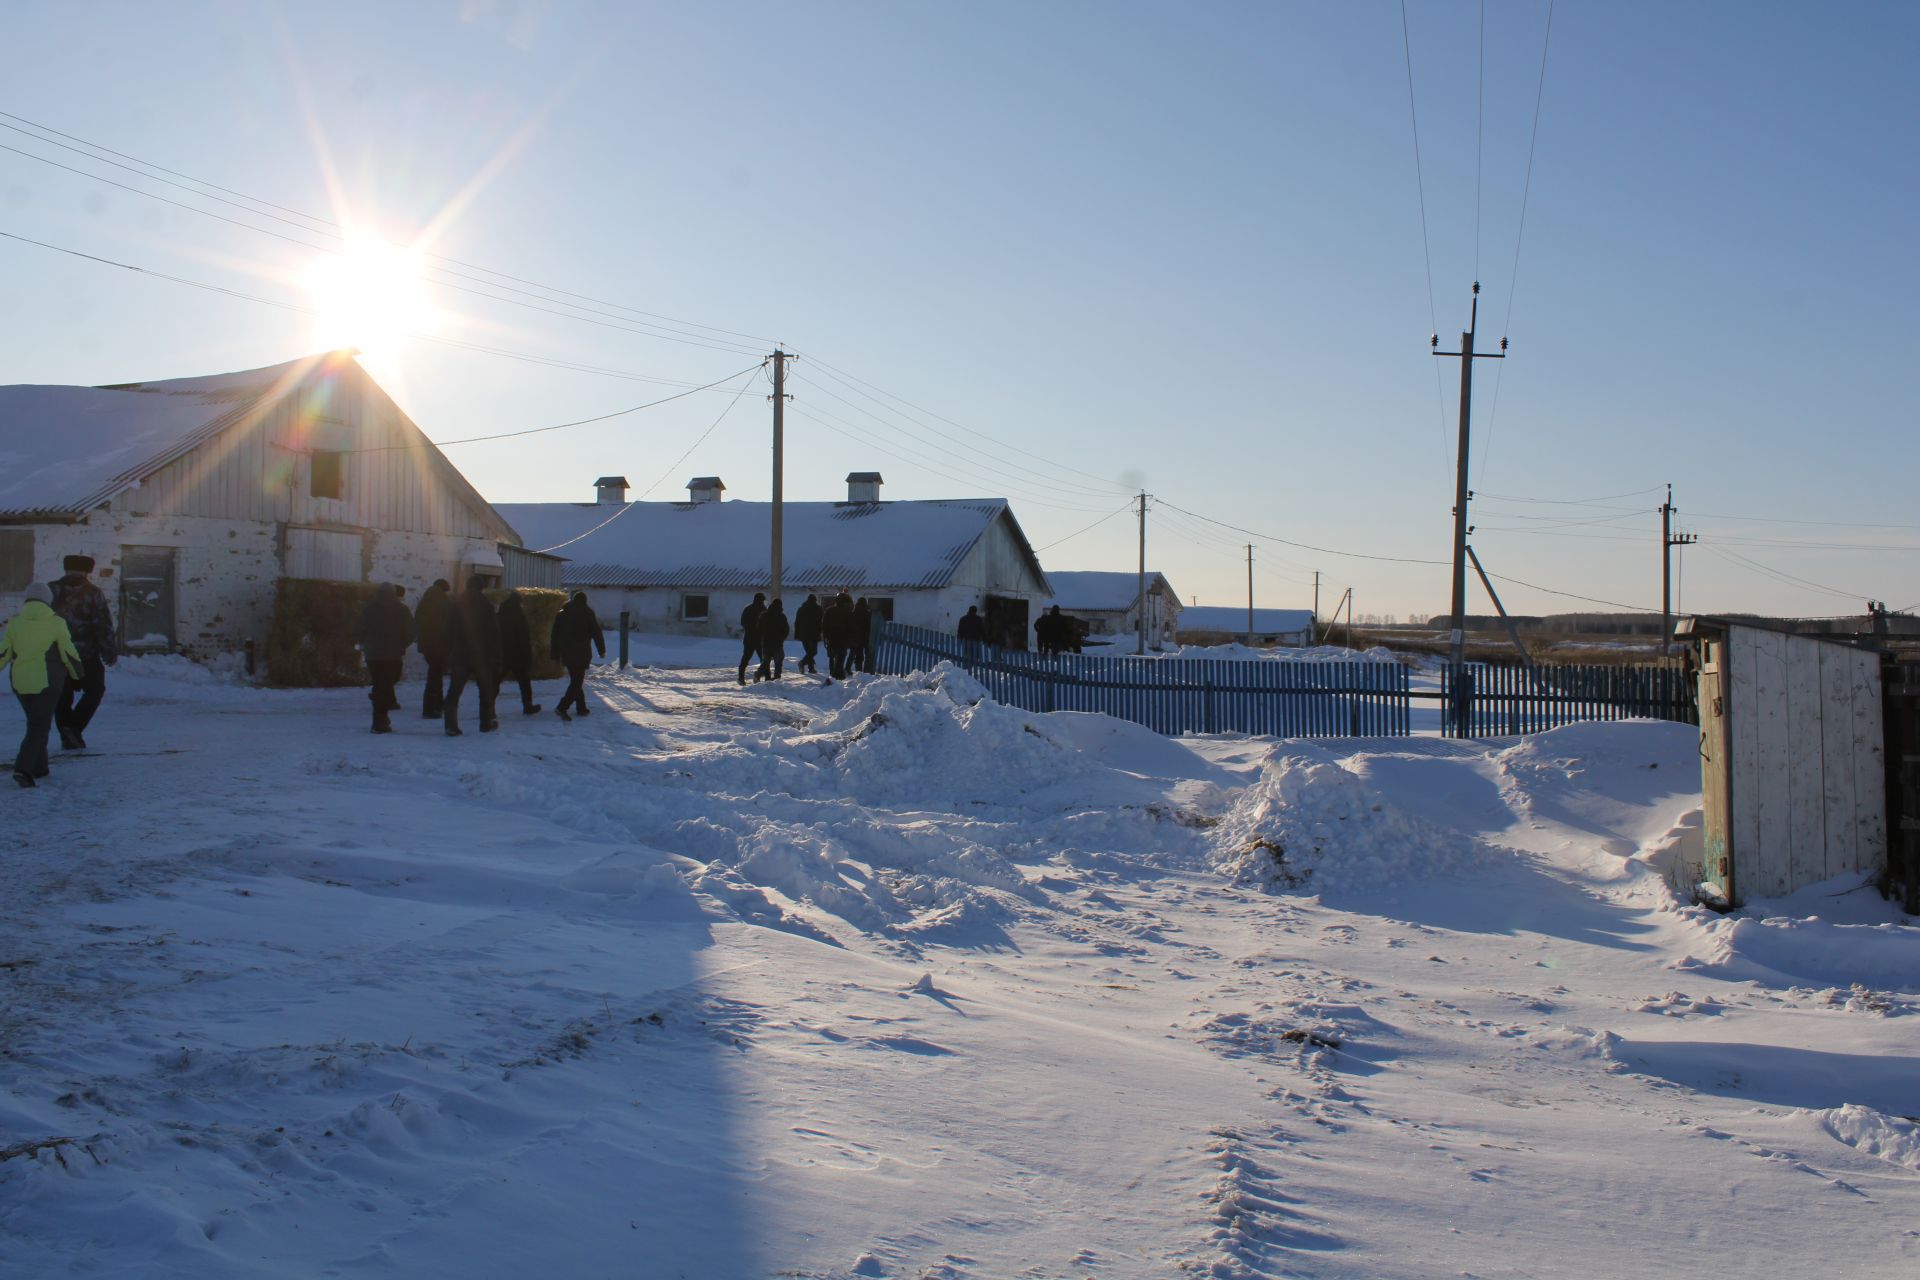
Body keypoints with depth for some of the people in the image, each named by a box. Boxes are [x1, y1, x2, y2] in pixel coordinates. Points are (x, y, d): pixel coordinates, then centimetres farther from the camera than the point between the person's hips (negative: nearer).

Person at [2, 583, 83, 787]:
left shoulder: (14, 622, 2)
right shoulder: (56, 623, -5)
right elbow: (69, 653, -2)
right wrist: (78, 673, 14)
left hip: (20, 682, 4)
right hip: (47, 682, -4)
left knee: (34, 723, 20)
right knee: (39, 726, -3)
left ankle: (39, 768, 23)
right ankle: (23, 768, -19)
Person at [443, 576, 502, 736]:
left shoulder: (454, 607, 3)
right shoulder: (486, 608, -7)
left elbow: (448, 634, 5)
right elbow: (494, 635, -8)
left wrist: (448, 657, 8)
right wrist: (495, 657, -2)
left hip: (459, 656, 2)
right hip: (482, 657, -2)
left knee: (454, 692, 1)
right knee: (486, 691, 14)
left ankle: (451, 726, -9)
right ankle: (486, 723, 20)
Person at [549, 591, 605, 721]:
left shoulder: (561, 614, 11)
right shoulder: (587, 613, -2)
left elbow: (554, 636, 12)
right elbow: (597, 633, -2)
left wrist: (556, 655, 16)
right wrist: (602, 650, 7)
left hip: (567, 654, 6)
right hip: (581, 654, -6)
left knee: (575, 681, 17)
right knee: (577, 682, -6)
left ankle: (581, 708, 20)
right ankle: (562, 707, -20)